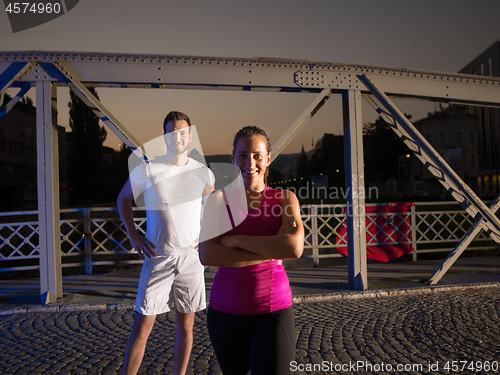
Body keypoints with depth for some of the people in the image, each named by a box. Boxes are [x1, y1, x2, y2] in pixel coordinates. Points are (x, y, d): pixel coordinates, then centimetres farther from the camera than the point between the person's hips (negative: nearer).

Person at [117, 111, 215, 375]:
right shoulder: (147, 170, -5)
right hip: (158, 257, -2)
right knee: (142, 327, -1)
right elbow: (123, 199, 11)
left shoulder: (202, 172, 2)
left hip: (191, 257, 2)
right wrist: (133, 236, 2)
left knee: (186, 327, 12)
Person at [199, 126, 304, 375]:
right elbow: (206, 255, -15)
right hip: (225, 310, 2)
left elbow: (294, 248, -19)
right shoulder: (218, 200, -1)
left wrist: (235, 240, -15)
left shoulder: (285, 199, -1)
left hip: (273, 311, -1)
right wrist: (270, 251, -18)